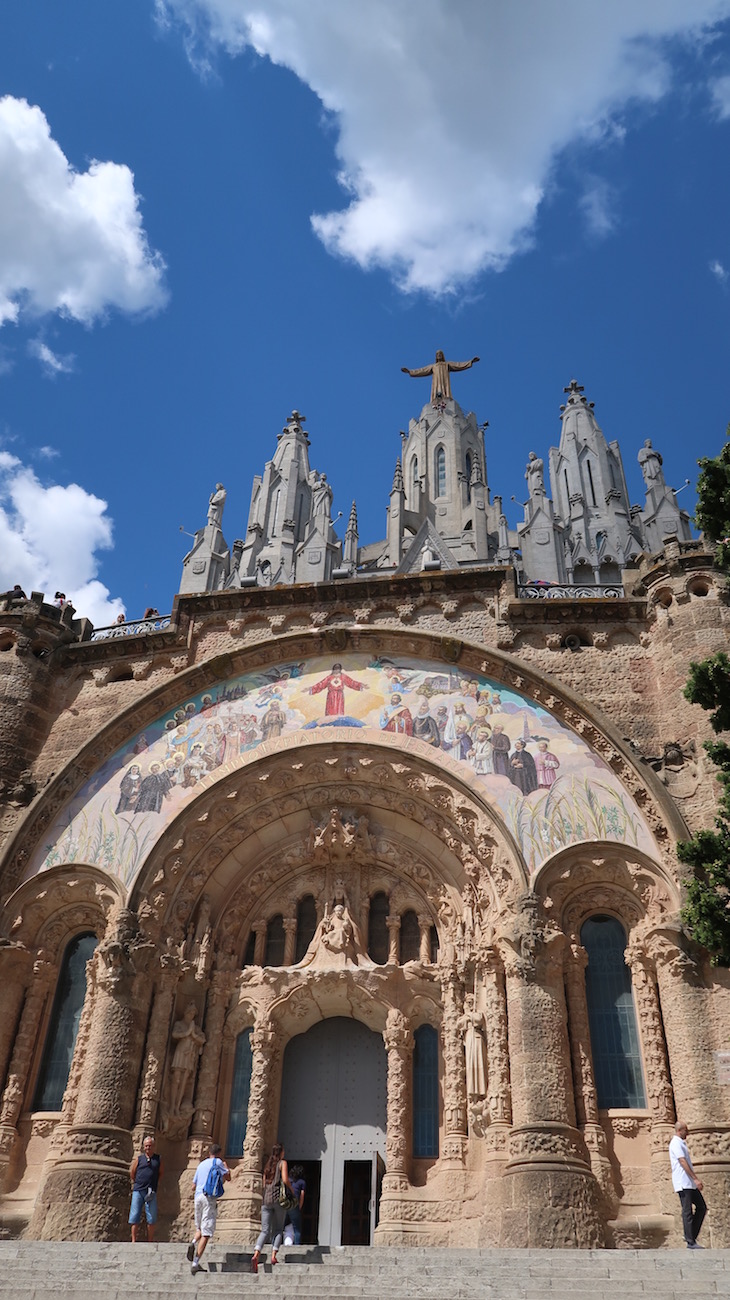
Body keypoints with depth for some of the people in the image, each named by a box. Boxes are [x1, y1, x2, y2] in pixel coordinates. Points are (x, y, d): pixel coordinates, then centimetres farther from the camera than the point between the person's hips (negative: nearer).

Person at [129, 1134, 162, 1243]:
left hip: (151, 1192, 1)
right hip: (138, 1191, -1)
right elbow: (132, 1172, 13)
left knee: (151, 1219, 0)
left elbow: (160, 1173, 18)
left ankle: (149, 1242, 9)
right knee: (134, 1218, -2)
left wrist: (157, 1184, 7)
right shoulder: (138, 1158, 7)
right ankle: (134, 1241, 6)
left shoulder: (158, 1159, 10)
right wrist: (134, 1184, 8)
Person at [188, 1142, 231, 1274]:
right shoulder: (217, 1162, 3)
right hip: (210, 1197, -6)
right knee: (206, 1232, -5)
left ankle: (193, 1242, -10)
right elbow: (228, 1178, 6)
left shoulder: (201, 1164, 20)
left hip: (198, 1196, 6)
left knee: (199, 1228, 21)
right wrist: (226, 1166, 23)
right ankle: (195, 1263, -14)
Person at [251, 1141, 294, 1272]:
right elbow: (285, 1180, -12)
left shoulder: (267, 1165, 19)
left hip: (266, 1199, 4)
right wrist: (292, 1191, 3)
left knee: (265, 1230, -1)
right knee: (278, 1229, 7)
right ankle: (273, 1255, -7)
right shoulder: (282, 1163, 1)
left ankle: (256, 1254, -22)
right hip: (279, 1198, -4)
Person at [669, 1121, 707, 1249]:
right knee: (688, 1212, -7)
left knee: (701, 1208, 10)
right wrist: (696, 1179, -23)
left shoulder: (682, 1143, 20)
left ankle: (691, 1236, 15)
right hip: (683, 1184, -10)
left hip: (690, 1183, 10)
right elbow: (683, 1162, -21)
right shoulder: (676, 1143, -12)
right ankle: (690, 1242, -4)